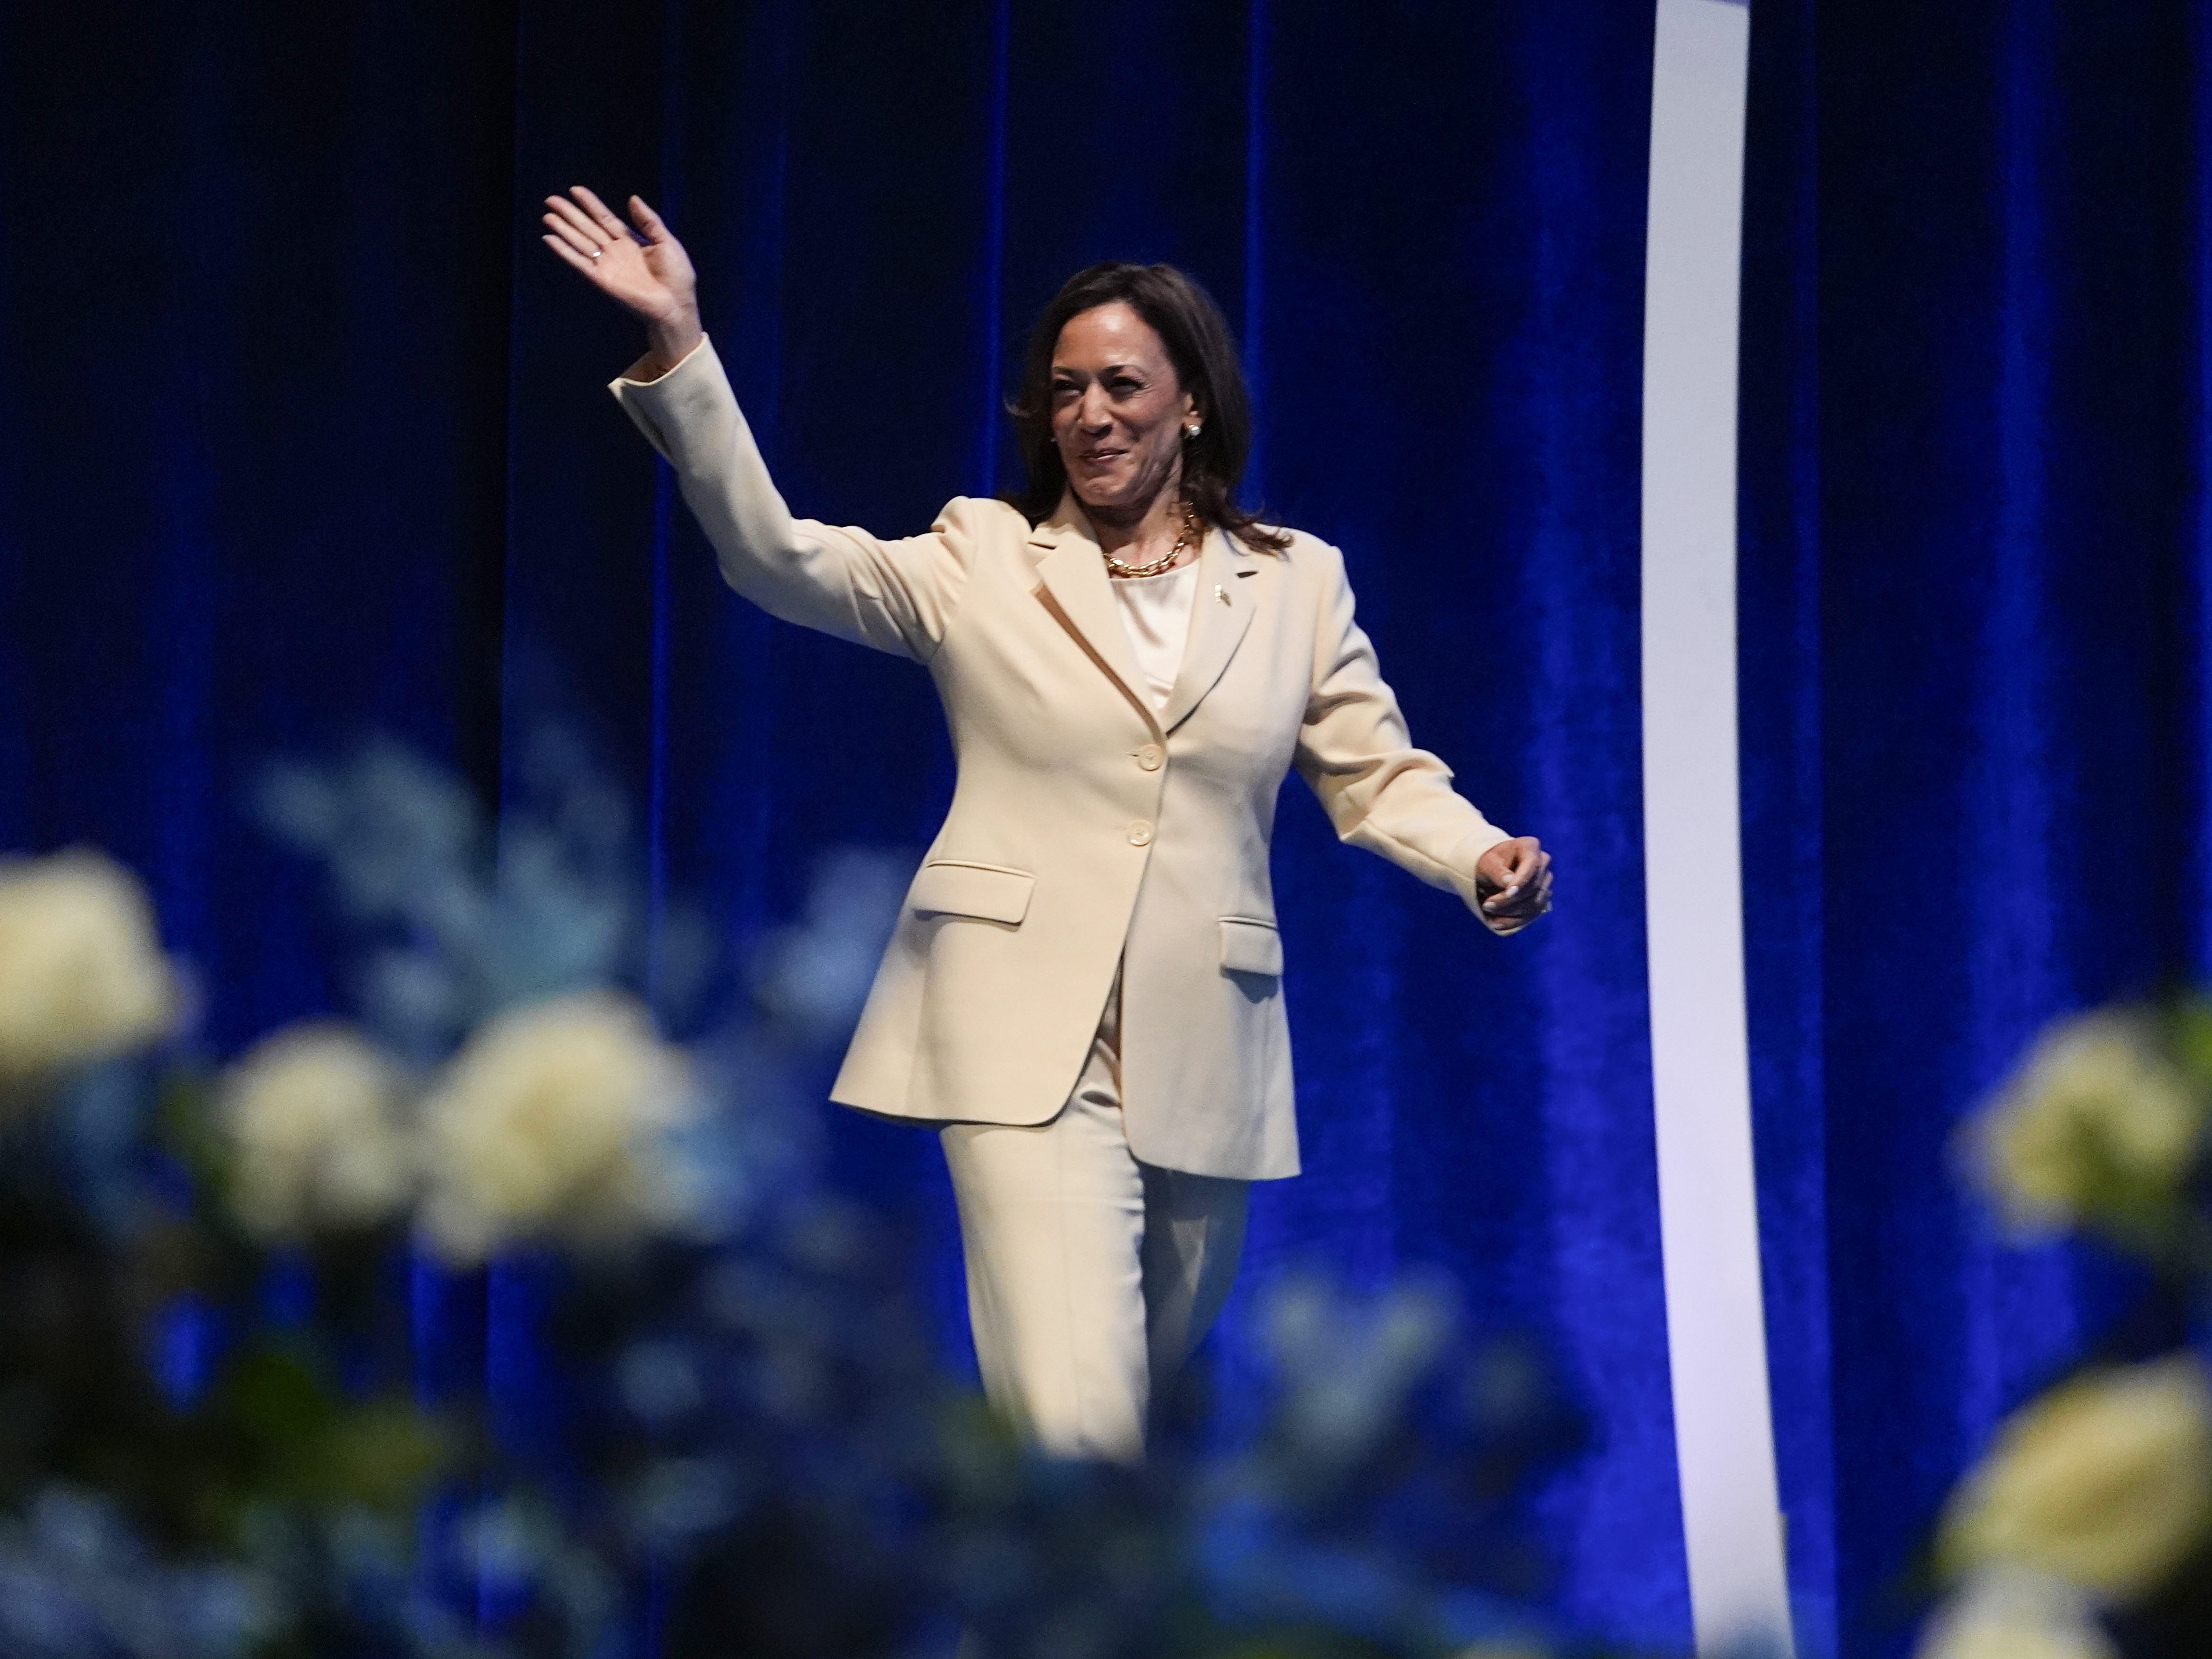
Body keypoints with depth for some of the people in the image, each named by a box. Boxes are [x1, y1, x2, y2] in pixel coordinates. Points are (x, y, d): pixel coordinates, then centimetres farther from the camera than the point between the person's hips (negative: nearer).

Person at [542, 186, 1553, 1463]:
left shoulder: (1295, 583, 11)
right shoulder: (981, 563, 6)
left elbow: (1380, 777, 9)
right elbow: (775, 556, -6)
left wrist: (1486, 858, -13)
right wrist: (679, 346, -18)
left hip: (1202, 1054, 3)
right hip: (1028, 1039, -3)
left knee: (1146, 1387, 15)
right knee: (1074, 1420, -21)